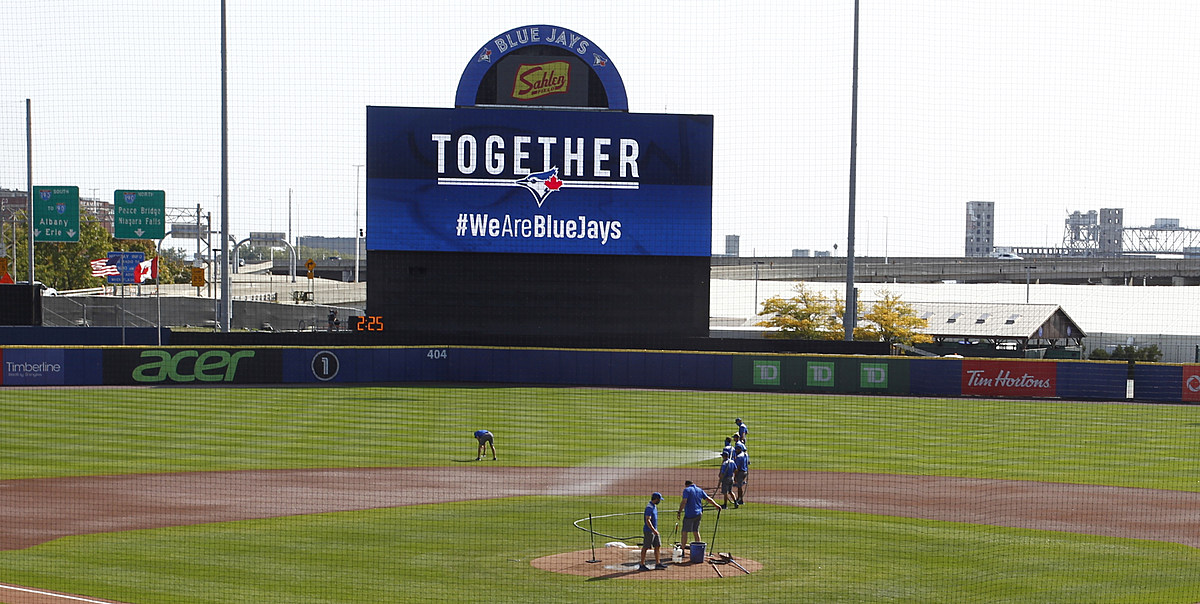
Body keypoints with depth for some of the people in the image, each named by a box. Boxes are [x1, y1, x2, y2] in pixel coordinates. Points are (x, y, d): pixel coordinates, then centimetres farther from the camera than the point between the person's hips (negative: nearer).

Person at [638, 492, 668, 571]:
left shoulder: (654, 506, 13)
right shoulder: (649, 507, -19)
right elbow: (648, 520, -24)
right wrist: (654, 530, -28)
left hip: (654, 530, 10)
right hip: (648, 531, -10)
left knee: (658, 546, 9)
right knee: (645, 547, -2)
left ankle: (658, 564, 13)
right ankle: (642, 565, 4)